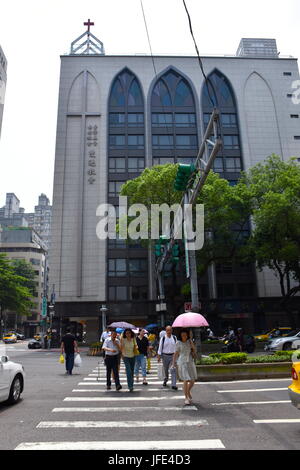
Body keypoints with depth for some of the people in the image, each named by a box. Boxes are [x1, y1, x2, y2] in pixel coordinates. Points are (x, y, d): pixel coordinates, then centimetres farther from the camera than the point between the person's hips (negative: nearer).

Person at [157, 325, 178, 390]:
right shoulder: (163, 338, -4)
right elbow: (160, 347, -2)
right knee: (166, 370, 14)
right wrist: (159, 356, -4)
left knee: (173, 370, -9)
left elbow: (176, 346, 10)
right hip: (165, 356, 0)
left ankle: (174, 385, -9)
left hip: (173, 355, 0)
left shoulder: (174, 338, 2)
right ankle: (165, 380, 40)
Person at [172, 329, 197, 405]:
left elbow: (194, 350, 1)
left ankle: (188, 392, 35)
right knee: (186, 380, -9)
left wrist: (191, 343, -11)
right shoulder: (178, 343, -2)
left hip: (190, 362, 4)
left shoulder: (189, 341, 5)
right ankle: (186, 398, 5)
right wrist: (173, 363, 1)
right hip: (182, 362, -3)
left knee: (192, 380, 6)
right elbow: (176, 353, 4)